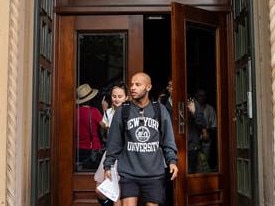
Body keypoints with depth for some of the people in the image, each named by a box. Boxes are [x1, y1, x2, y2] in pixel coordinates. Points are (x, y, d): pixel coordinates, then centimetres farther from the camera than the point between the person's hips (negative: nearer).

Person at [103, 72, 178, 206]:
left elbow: (168, 140, 6)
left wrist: (172, 160, -6)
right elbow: (114, 142, 6)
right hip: (129, 173, -1)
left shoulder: (160, 110, 4)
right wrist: (108, 165, 5)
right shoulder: (122, 111, 2)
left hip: (154, 174, 1)